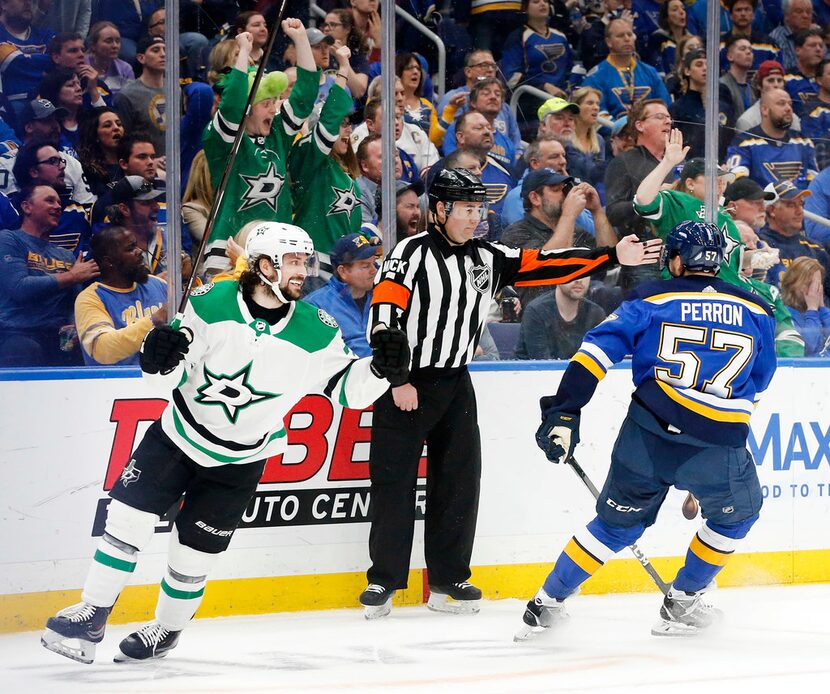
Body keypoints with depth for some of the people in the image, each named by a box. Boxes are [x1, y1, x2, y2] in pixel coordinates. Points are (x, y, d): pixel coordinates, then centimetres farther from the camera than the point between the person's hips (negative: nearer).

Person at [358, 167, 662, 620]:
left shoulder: (489, 260, 8)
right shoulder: (411, 254, -11)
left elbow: (545, 265, 4)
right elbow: (383, 317, -16)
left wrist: (612, 257, -3)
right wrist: (397, 379, -19)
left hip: (455, 383, 6)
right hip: (404, 383, -6)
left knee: (458, 480, 4)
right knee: (394, 481, -5)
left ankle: (448, 581, 12)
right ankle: (383, 580, 2)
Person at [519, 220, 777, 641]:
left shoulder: (650, 301, 10)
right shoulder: (756, 312, 15)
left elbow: (597, 351, -2)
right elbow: (758, 385, 25)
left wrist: (563, 413, -3)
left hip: (646, 439, 1)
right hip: (718, 447, -1)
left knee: (617, 524, 22)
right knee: (736, 513, 29)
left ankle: (548, 603, 22)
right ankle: (682, 604, 30)